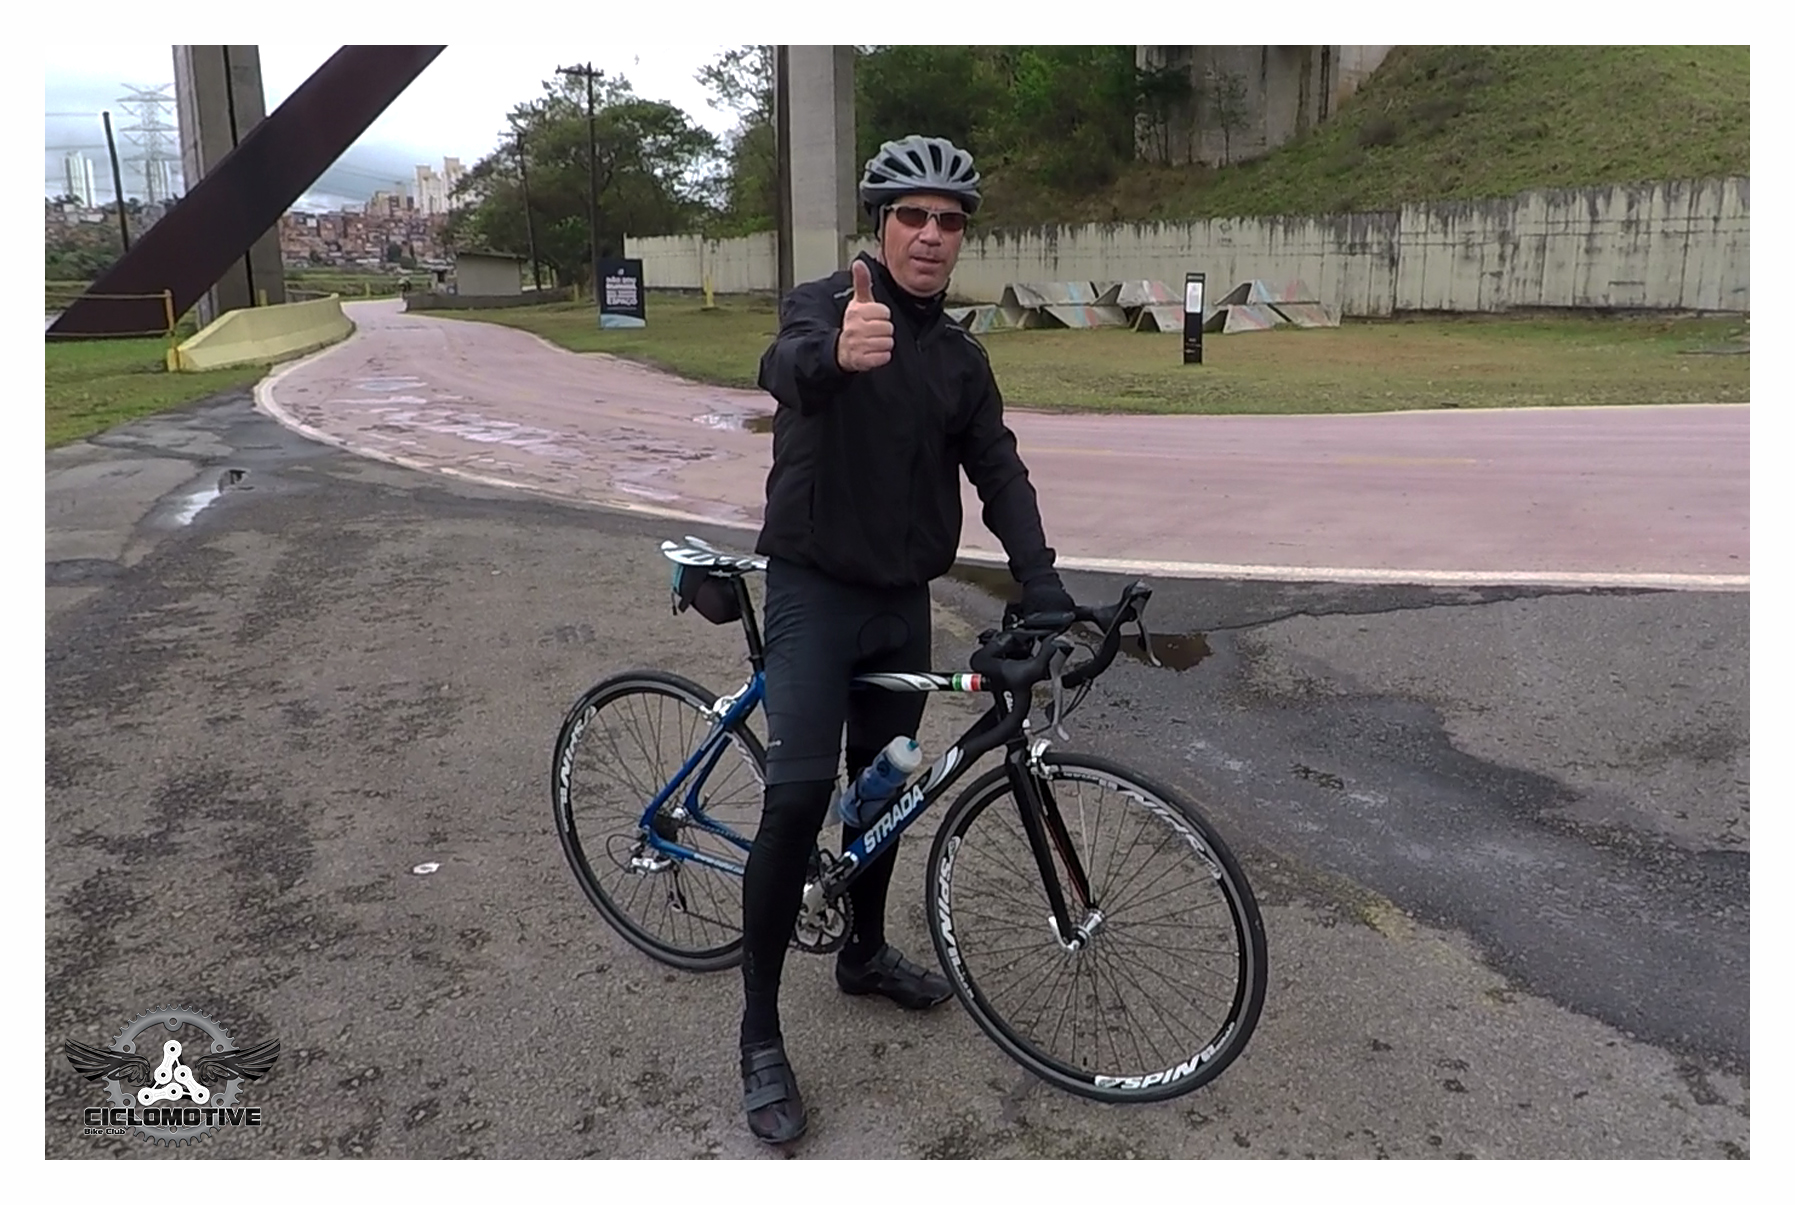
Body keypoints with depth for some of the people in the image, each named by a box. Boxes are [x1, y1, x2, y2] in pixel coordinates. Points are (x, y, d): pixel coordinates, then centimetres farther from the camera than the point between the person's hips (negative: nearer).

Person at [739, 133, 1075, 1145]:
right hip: (816, 590, -6)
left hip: (904, 600, 6)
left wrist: (1042, 582, -13)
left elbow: (999, 470, 2)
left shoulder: (962, 358, 10)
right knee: (800, 795, -14)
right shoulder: (825, 303, -9)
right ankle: (760, 1032, -1)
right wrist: (835, 353, -58)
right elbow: (786, 366, -33)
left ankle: (866, 953, 38)